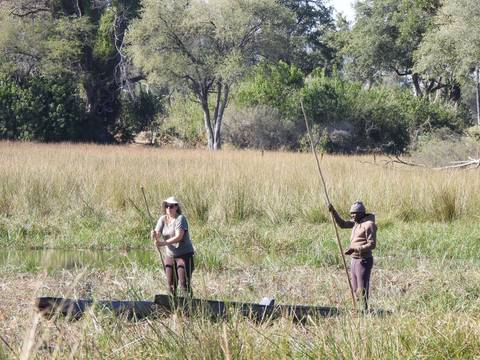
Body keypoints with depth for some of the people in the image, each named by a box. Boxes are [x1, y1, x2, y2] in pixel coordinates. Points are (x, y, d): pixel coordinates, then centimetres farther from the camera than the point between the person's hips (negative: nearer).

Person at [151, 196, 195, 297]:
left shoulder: (180, 218, -13)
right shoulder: (163, 219, 5)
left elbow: (178, 237, -24)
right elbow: (157, 235, -3)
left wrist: (164, 243, -35)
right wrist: (154, 235, -28)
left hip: (185, 254, -6)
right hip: (170, 255, 6)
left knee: (184, 283, -12)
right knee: (171, 284, 7)